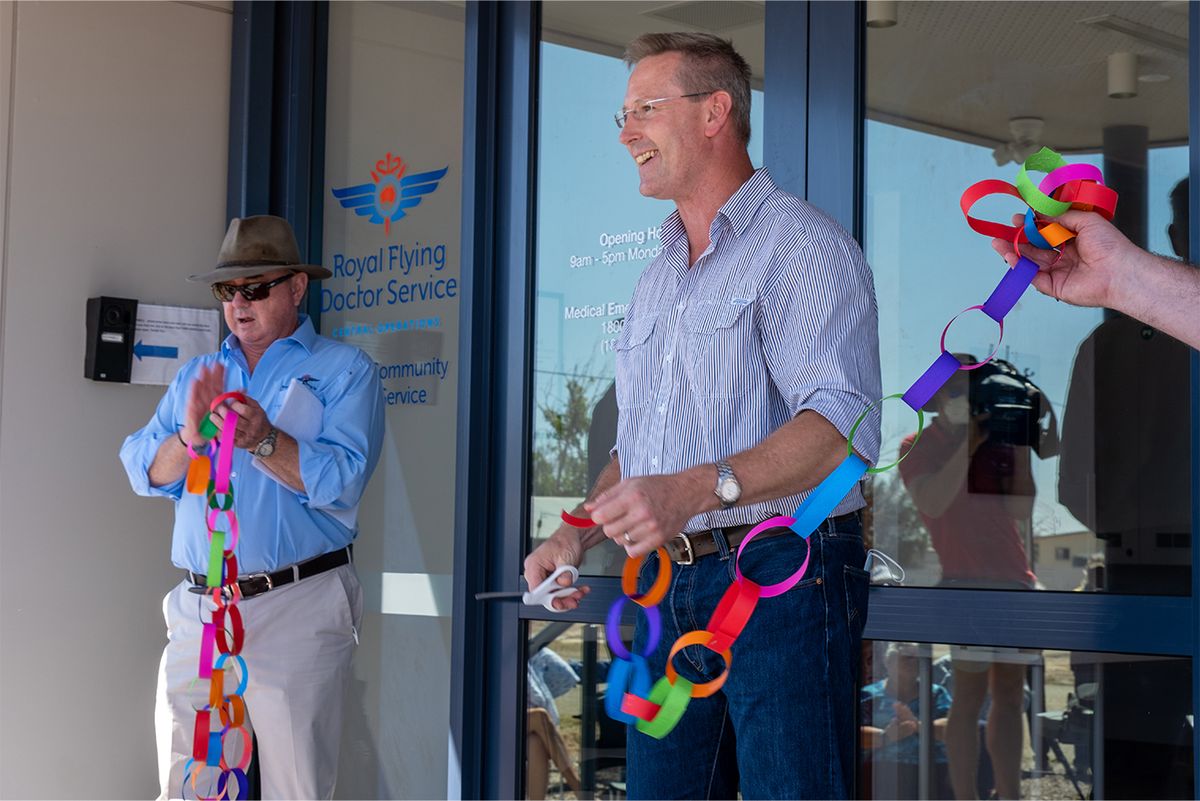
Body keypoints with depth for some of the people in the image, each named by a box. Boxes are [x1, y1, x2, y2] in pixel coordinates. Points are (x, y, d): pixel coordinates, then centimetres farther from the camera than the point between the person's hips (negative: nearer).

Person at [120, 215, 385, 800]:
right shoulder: (197, 374, 19)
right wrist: (190, 436, -11)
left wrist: (262, 440, -24)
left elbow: (341, 481, -11)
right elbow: (145, 472, 8)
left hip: (296, 607, -5)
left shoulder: (344, 371, 2)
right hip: (197, 611, 5)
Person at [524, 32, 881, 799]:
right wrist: (577, 533, 8)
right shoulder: (658, 278, 21)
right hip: (670, 585, 8)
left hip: (781, 581, -8)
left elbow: (841, 423, -22)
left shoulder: (800, 244, -7)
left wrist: (698, 489, -34)